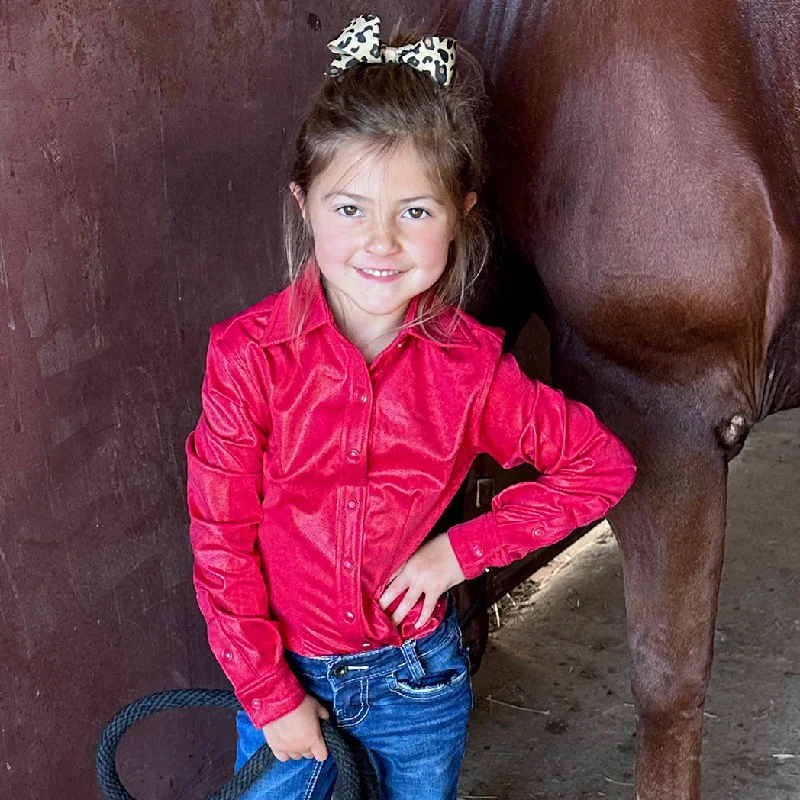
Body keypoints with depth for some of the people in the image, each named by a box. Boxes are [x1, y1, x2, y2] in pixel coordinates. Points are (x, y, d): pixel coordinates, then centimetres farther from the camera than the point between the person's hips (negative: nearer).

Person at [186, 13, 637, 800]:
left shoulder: (469, 365, -15)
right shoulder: (248, 355, -19)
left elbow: (603, 465, -5)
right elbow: (221, 542, -13)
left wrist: (462, 549, -11)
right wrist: (270, 694, -9)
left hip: (417, 676, 2)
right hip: (286, 673, -1)